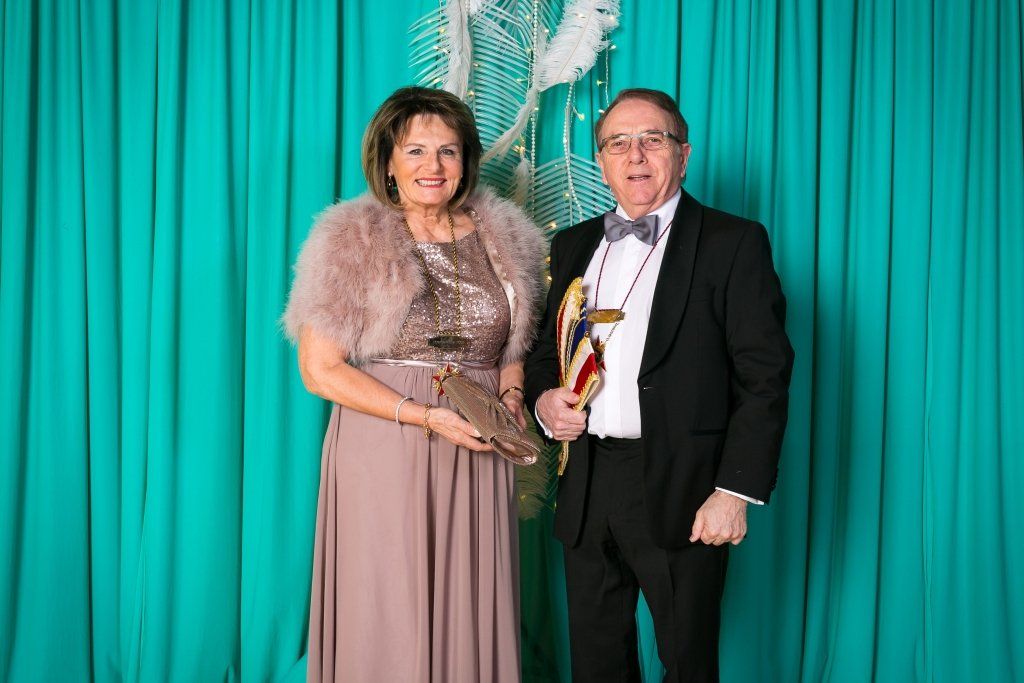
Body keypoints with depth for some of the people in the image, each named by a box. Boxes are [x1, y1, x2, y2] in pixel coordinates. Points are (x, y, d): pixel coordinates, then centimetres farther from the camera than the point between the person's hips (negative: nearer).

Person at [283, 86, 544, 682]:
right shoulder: (351, 241, -3)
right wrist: (427, 416, -15)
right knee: (388, 615, 3)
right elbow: (320, 369, -7)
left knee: (473, 611, 8)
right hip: (383, 451, -3)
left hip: (479, 454, 3)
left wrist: (511, 398, -4)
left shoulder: (503, 239, 8)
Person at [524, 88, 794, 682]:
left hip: (681, 496, -4)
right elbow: (546, 350, 20)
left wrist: (736, 492, -15)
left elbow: (765, 376, -9)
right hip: (586, 492, 5)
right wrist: (543, 398, -2)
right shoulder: (574, 245, 13)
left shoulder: (733, 243, -4)